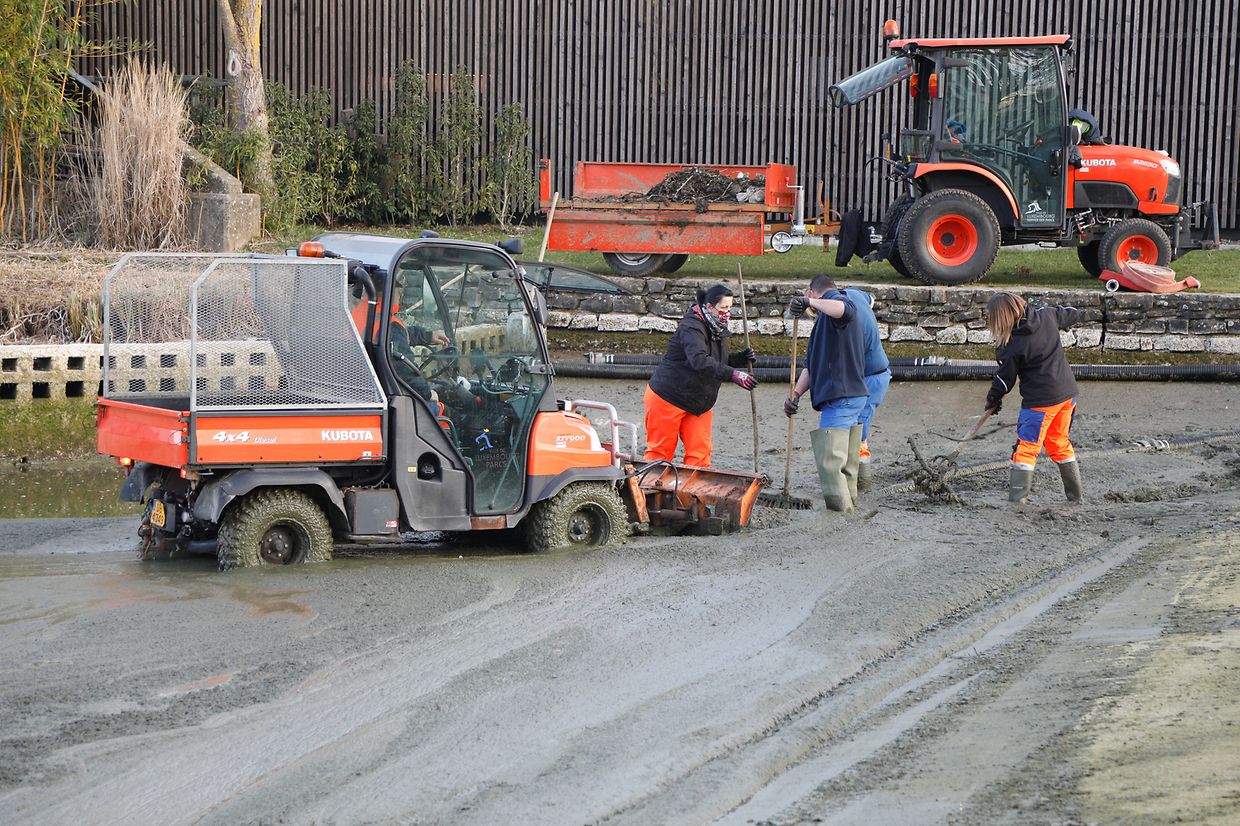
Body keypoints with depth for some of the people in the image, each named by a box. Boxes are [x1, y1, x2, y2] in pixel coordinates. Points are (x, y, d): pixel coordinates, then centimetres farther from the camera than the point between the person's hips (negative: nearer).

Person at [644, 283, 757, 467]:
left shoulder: (717, 330, 6)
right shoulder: (691, 328, -23)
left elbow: (719, 362, 17)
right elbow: (700, 361, -39)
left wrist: (740, 359, -5)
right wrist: (733, 374, -48)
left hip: (698, 404, 8)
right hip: (667, 398, -8)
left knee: (700, 453, -1)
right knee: (660, 452, 1)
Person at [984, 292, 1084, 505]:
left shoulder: (1010, 345, -17)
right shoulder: (1046, 315, -2)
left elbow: (1005, 378, -5)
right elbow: (1073, 314, 17)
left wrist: (993, 399, 13)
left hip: (1040, 400, -7)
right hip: (1067, 392, 7)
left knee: (1026, 447, -2)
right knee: (1060, 443, 21)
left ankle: (1017, 498, -8)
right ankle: (1075, 495, 27)